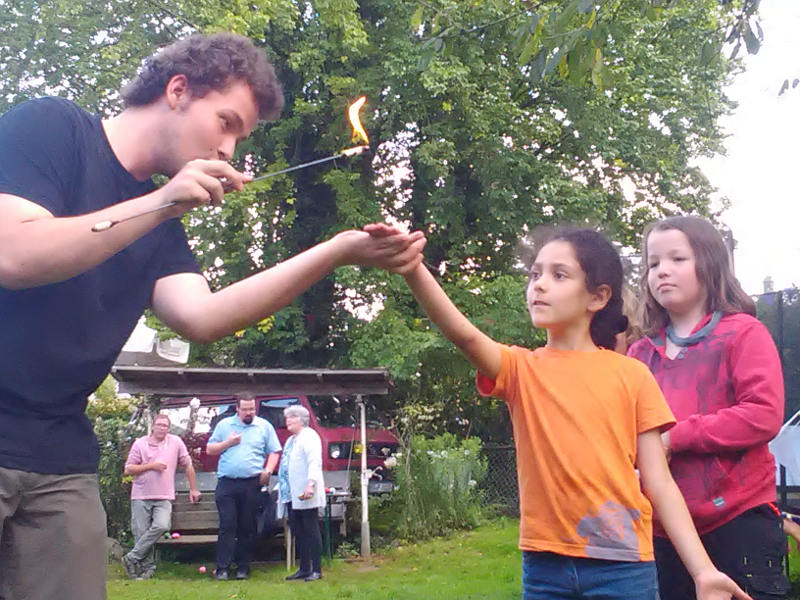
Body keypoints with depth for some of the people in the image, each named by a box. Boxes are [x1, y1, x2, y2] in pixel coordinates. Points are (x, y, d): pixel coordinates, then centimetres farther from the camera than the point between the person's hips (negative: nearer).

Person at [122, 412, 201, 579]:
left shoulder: (176, 442, 7)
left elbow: (188, 465, 14)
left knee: (161, 526, -21)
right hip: (141, 496, 0)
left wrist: (193, 489, 15)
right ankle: (148, 567, 10)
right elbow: (128, 469, 0)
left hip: (164, 497, 0)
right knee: (140, 532, -4)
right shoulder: (140, 443, 4)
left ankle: (132, 558, -12)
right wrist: (151, 466, -8)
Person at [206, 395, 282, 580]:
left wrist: (268, 470, -5)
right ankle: (223, 568, -3)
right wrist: (228, 443, -2)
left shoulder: (264, 426, 10)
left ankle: (243, 567, 11)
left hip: (252, 484, 0)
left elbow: (274, 452, 11)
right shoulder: (224, 425, 12)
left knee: (248, 528, 3)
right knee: (227, 526, -5)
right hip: (226, 483, 0)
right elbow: (209, 450, 13)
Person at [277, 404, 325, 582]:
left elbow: (314, 462, -18)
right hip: (292, 495, 9)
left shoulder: (309, 436, -5)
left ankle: (316, 570, -2)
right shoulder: (291, 440, 23)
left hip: (305, 495, -9)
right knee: (297, 532, 10)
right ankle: (304, 569, 16)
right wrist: (282, 490, 20)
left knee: (311, 531, -6)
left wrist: (311, 484, -29)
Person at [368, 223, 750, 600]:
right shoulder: (520, 369, 4)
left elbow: (658, 482, 3)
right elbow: (464, 335, -17)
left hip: (622, 564, -1)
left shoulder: (632, 376, 3)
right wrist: (412, 267, -32)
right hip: (545, 562, 1)